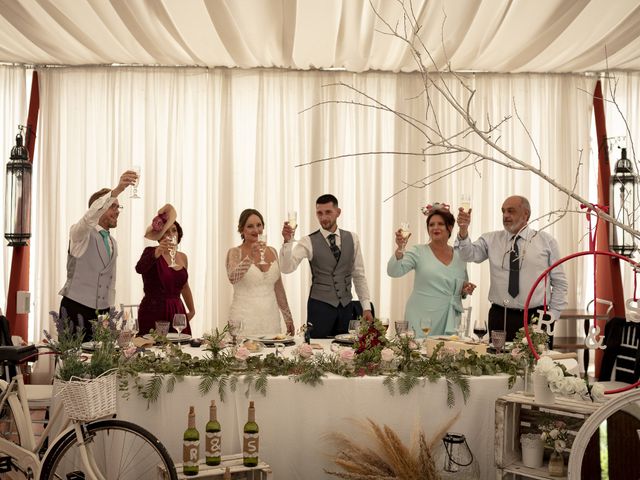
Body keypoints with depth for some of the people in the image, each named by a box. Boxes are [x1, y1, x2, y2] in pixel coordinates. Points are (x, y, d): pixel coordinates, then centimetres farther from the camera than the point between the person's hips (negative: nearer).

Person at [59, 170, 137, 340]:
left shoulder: (113, 243, 15)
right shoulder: (80, 233, -6)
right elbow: (89, 217, -30)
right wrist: (116, 190, -42)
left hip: (102, 312, 6)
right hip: (76, 309, -6)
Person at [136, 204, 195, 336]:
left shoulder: (183, 257, 14)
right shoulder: (151, 252, -4)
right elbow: (139, 269, -26)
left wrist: (192, 310, 28)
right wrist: (157, 253, -41)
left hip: (177, 313, 5)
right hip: (153, 312, -5)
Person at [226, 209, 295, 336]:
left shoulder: (272, 252, 10)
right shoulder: (235, 253, -4)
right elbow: (232, 278, -24)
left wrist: (288, 318, 15)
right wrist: (251, 257, -36)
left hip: (271, 317, 4)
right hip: (245, 319, -4)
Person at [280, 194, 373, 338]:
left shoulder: (352, 239, 4)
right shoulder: (308, 242, -6)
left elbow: (359, 275, 10)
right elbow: (287, 268, -17)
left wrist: (366, 307, 7)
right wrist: (287, 241, -32)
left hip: (346, 307, 3)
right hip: (319, 306, -3)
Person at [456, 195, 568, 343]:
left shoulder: (546, 241, 5)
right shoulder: (492, 239, 8)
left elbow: (559, 282, 7)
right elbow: (469, 254, -10)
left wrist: (552, 315, 0)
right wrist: (463, 231, -26)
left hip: (536, 318, -1)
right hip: (500, 317, 1)